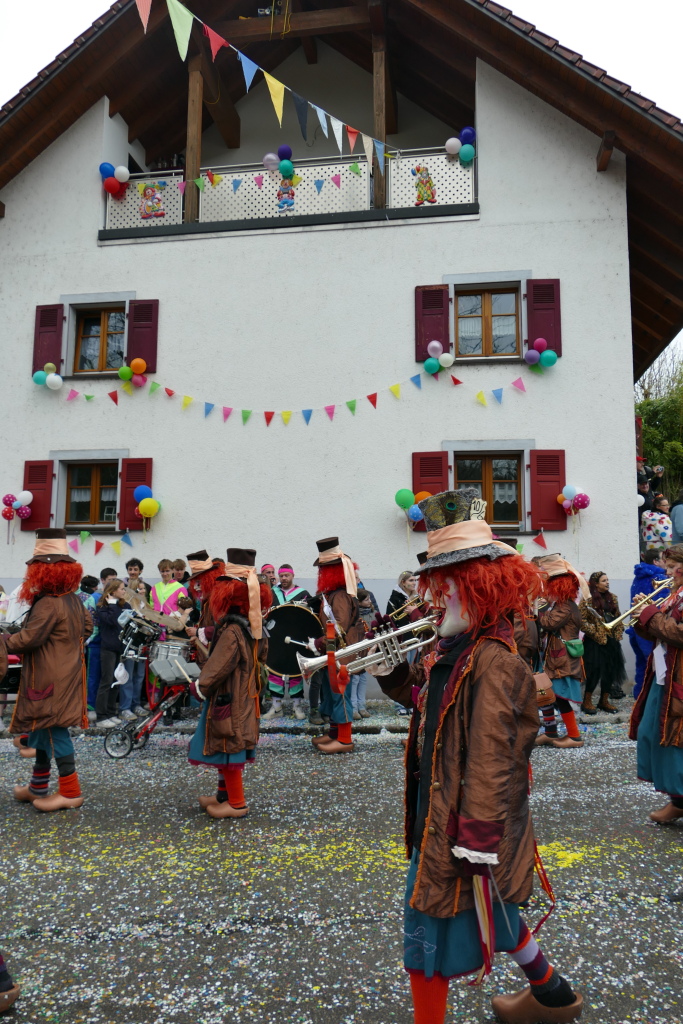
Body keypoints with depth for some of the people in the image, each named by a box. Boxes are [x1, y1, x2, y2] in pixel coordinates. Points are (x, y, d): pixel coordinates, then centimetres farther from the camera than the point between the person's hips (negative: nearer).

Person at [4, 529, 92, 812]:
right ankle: (38, 787, 31)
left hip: (50, 680, -9)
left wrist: (4, 640, -4)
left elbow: (28, 639, -20)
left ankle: (70, 791, 8)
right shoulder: (74, 600, 7)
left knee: (54, 729, -1)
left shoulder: (48, 604, -21)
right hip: (67, 671, 9)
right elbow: (87, 625, 22)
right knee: (41, 729, 19)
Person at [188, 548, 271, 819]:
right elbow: (261, 655, 15)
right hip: (244, 695, 9)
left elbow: (218, 665, -24)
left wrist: (199, 687, -9)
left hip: (228, 699, -9)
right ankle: (225, 794, 33)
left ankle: (236, 804, 15)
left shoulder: (232, 629, -24)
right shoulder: (254, 625, 3)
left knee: (227, 748, 3)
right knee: (229, 747, 20)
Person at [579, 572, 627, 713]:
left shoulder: (612, 598, 11)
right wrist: (595, 631, -15)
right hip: (594, 642, -6)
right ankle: (587, 702, 9)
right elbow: (581, 621, -12)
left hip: (611, 641, 6)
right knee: (594, 671, -4)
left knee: (610, 671, 8)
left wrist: (618, 633, 7)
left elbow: (618, 617, 18)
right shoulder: (587, 599, -9)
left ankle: (604, 701, 22)